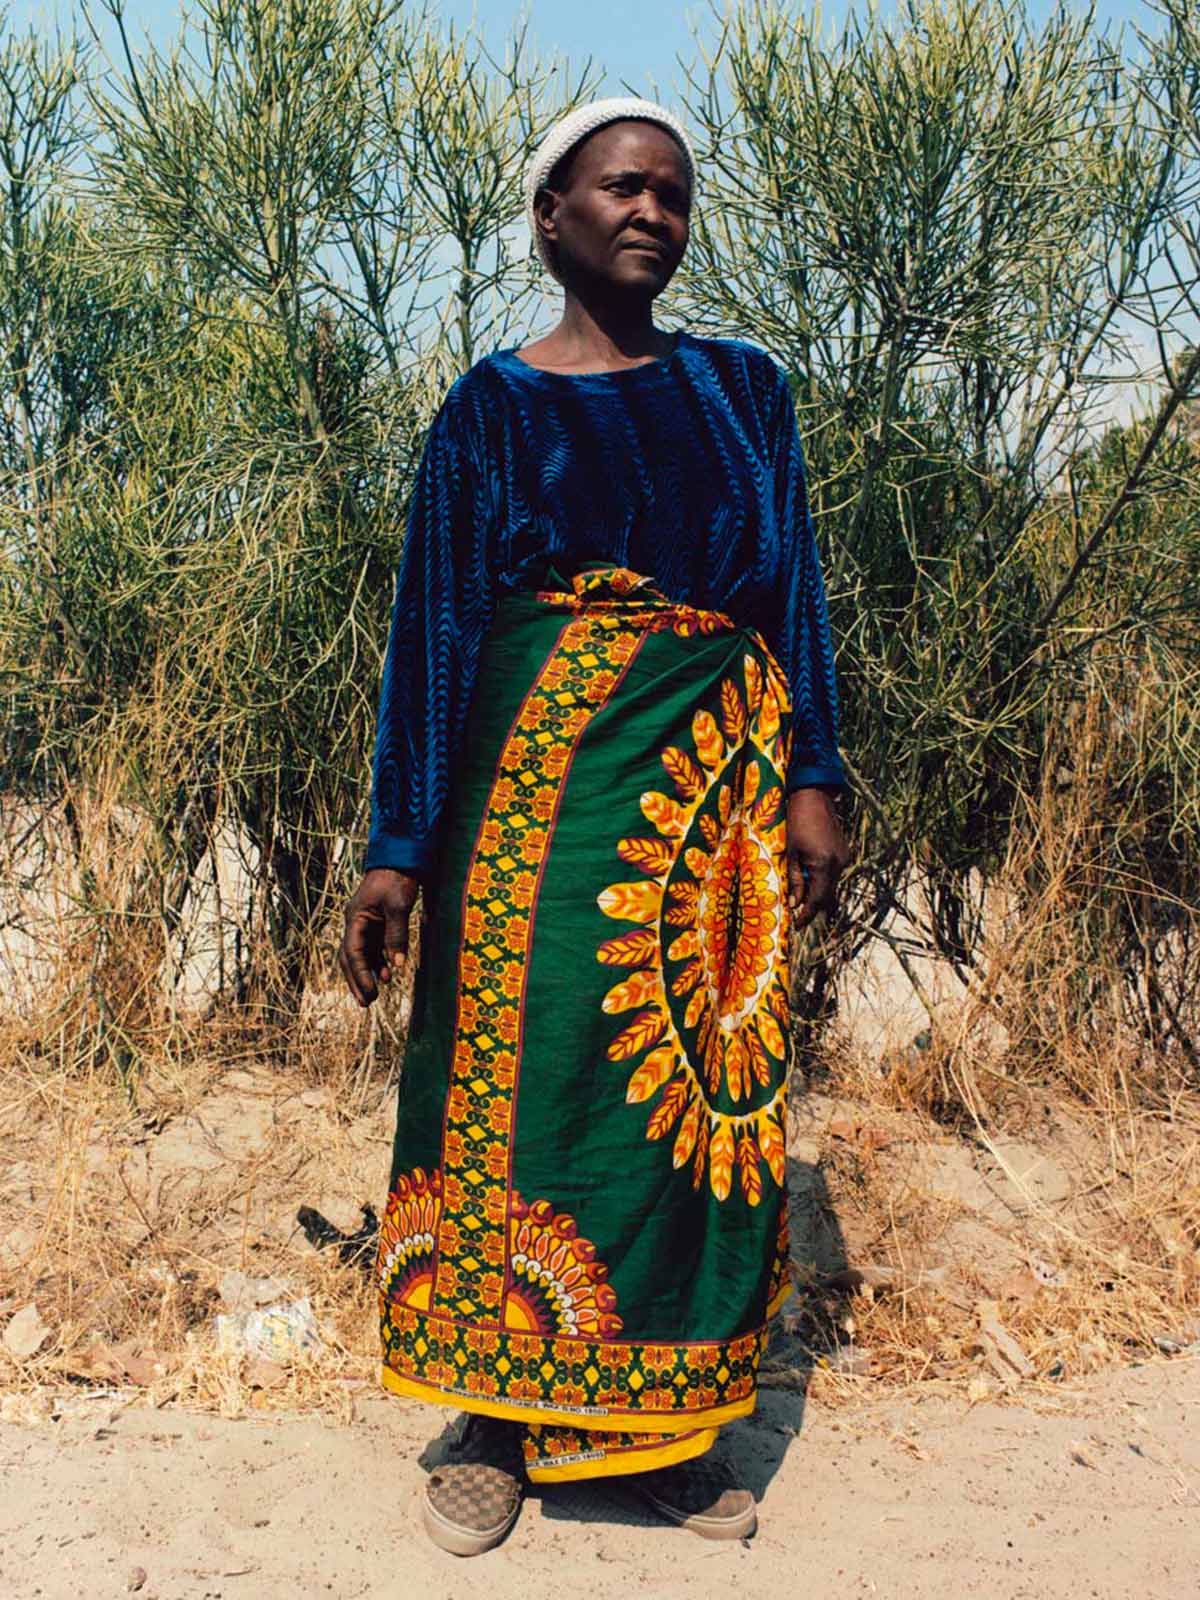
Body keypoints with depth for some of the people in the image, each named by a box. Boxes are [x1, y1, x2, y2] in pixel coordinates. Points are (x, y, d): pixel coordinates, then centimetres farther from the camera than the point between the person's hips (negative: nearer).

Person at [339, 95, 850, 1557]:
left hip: (722, 788, 3)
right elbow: (430, 625, 2)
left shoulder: (742, 389, 13)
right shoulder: (492, 409, 6)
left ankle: (658, 1419, 19)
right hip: (543, 782, -2)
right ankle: (501, 1418, 16)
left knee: (699, 1089, 4)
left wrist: (813, 785, -1)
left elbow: (794, 592, 11)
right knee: (521, 1080, -1)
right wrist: (395, 849, -4)